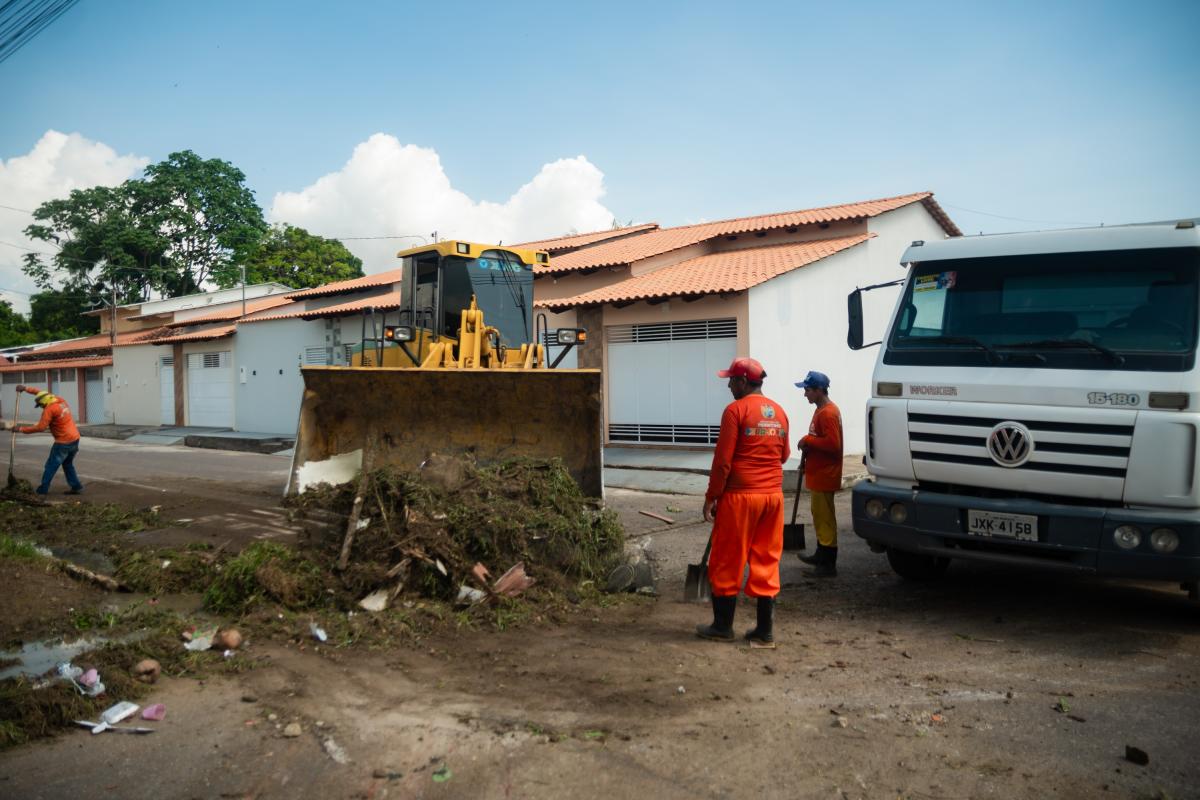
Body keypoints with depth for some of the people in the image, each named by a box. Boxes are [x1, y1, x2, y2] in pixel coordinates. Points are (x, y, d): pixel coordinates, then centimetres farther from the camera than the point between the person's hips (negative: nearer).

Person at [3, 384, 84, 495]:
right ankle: (77, 487, 15)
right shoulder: (61, 401, 9)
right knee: (68, 464, 20)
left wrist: (20, 429, -13)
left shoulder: (49, 409, -14)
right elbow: (42, 393, 24)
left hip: (64, 442, -8)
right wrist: (26, 388, 21)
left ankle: (42, 490, 9)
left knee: (51, 466, 4)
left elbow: (40, 427, -18)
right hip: (75, 438, 8)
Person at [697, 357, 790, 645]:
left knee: (727, 562, 6)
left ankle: (723, 626, 14)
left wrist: (711, 497, -5)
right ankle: (765, 630, 14)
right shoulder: (778, 411, 8)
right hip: (773, 494, 6)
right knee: (767, 561, 11)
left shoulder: (736, 410, -10)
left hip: (740, 495, -6)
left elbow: (723, 460, -12)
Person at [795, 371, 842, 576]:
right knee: (819, 515, 19)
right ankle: (821, 555, 30)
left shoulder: (828, 413, -18)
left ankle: (828, 564, -1)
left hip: (824, 476, -11)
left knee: (825, 518, -6)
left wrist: (807, 440, -17)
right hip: (818, 474, 11)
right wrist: (809, 446, 6)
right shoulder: (821, 410, 14)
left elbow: (833, 444, -26)